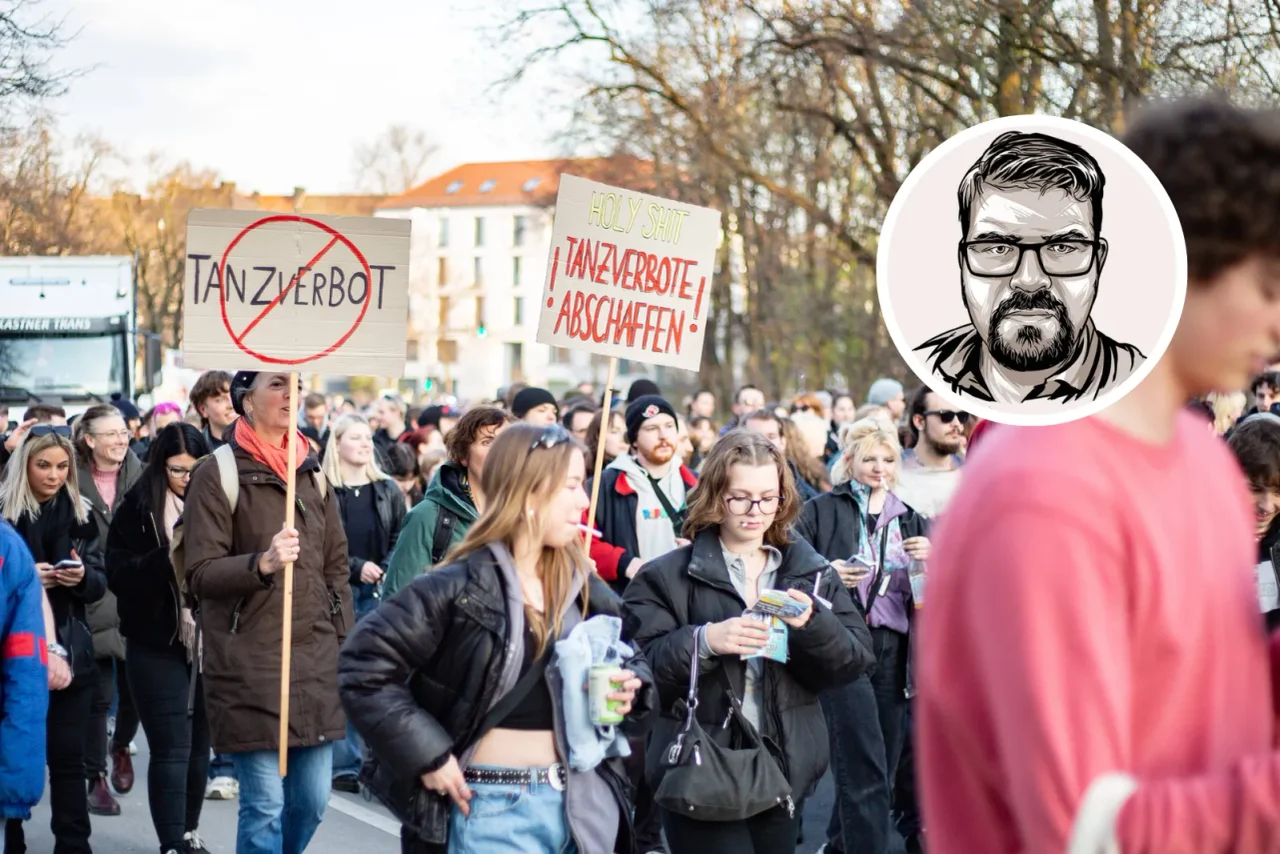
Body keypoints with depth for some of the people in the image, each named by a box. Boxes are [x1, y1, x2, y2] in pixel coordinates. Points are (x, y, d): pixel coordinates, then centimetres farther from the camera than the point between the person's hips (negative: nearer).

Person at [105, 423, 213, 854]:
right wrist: (168, 557, -21)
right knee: (172, 748, -7)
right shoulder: (137, 510, -2)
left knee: (199, 744, 12)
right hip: (159, 645, -3)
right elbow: (118, 575, -8)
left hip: (209, 642, 3)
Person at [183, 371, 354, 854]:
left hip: (316, 660, 6)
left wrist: (343, 642, 11)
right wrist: (261, 563, -26)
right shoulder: (218, 474, -5)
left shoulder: (311, 471, 13)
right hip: (251, 664, -6)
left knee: (312, 800, 9)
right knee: (265, 804, -6)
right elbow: (200, 574, -10)